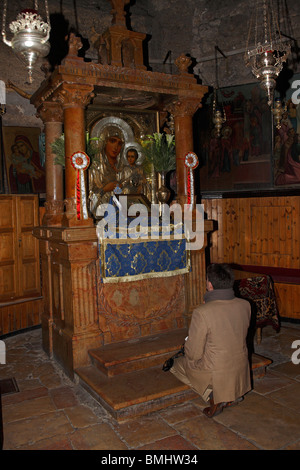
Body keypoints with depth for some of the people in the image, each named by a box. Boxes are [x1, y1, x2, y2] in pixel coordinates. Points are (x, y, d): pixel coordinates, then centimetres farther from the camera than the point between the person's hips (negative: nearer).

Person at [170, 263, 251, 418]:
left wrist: (187, 344, 5)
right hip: (240, 370, 6)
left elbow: (193, 354, -18)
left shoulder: (202, 313, -26)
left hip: (215, 373, -6)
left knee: (177, 363, 19)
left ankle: (212, 394, 2)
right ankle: (233, 393, 15)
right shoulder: (245, 306, -9)